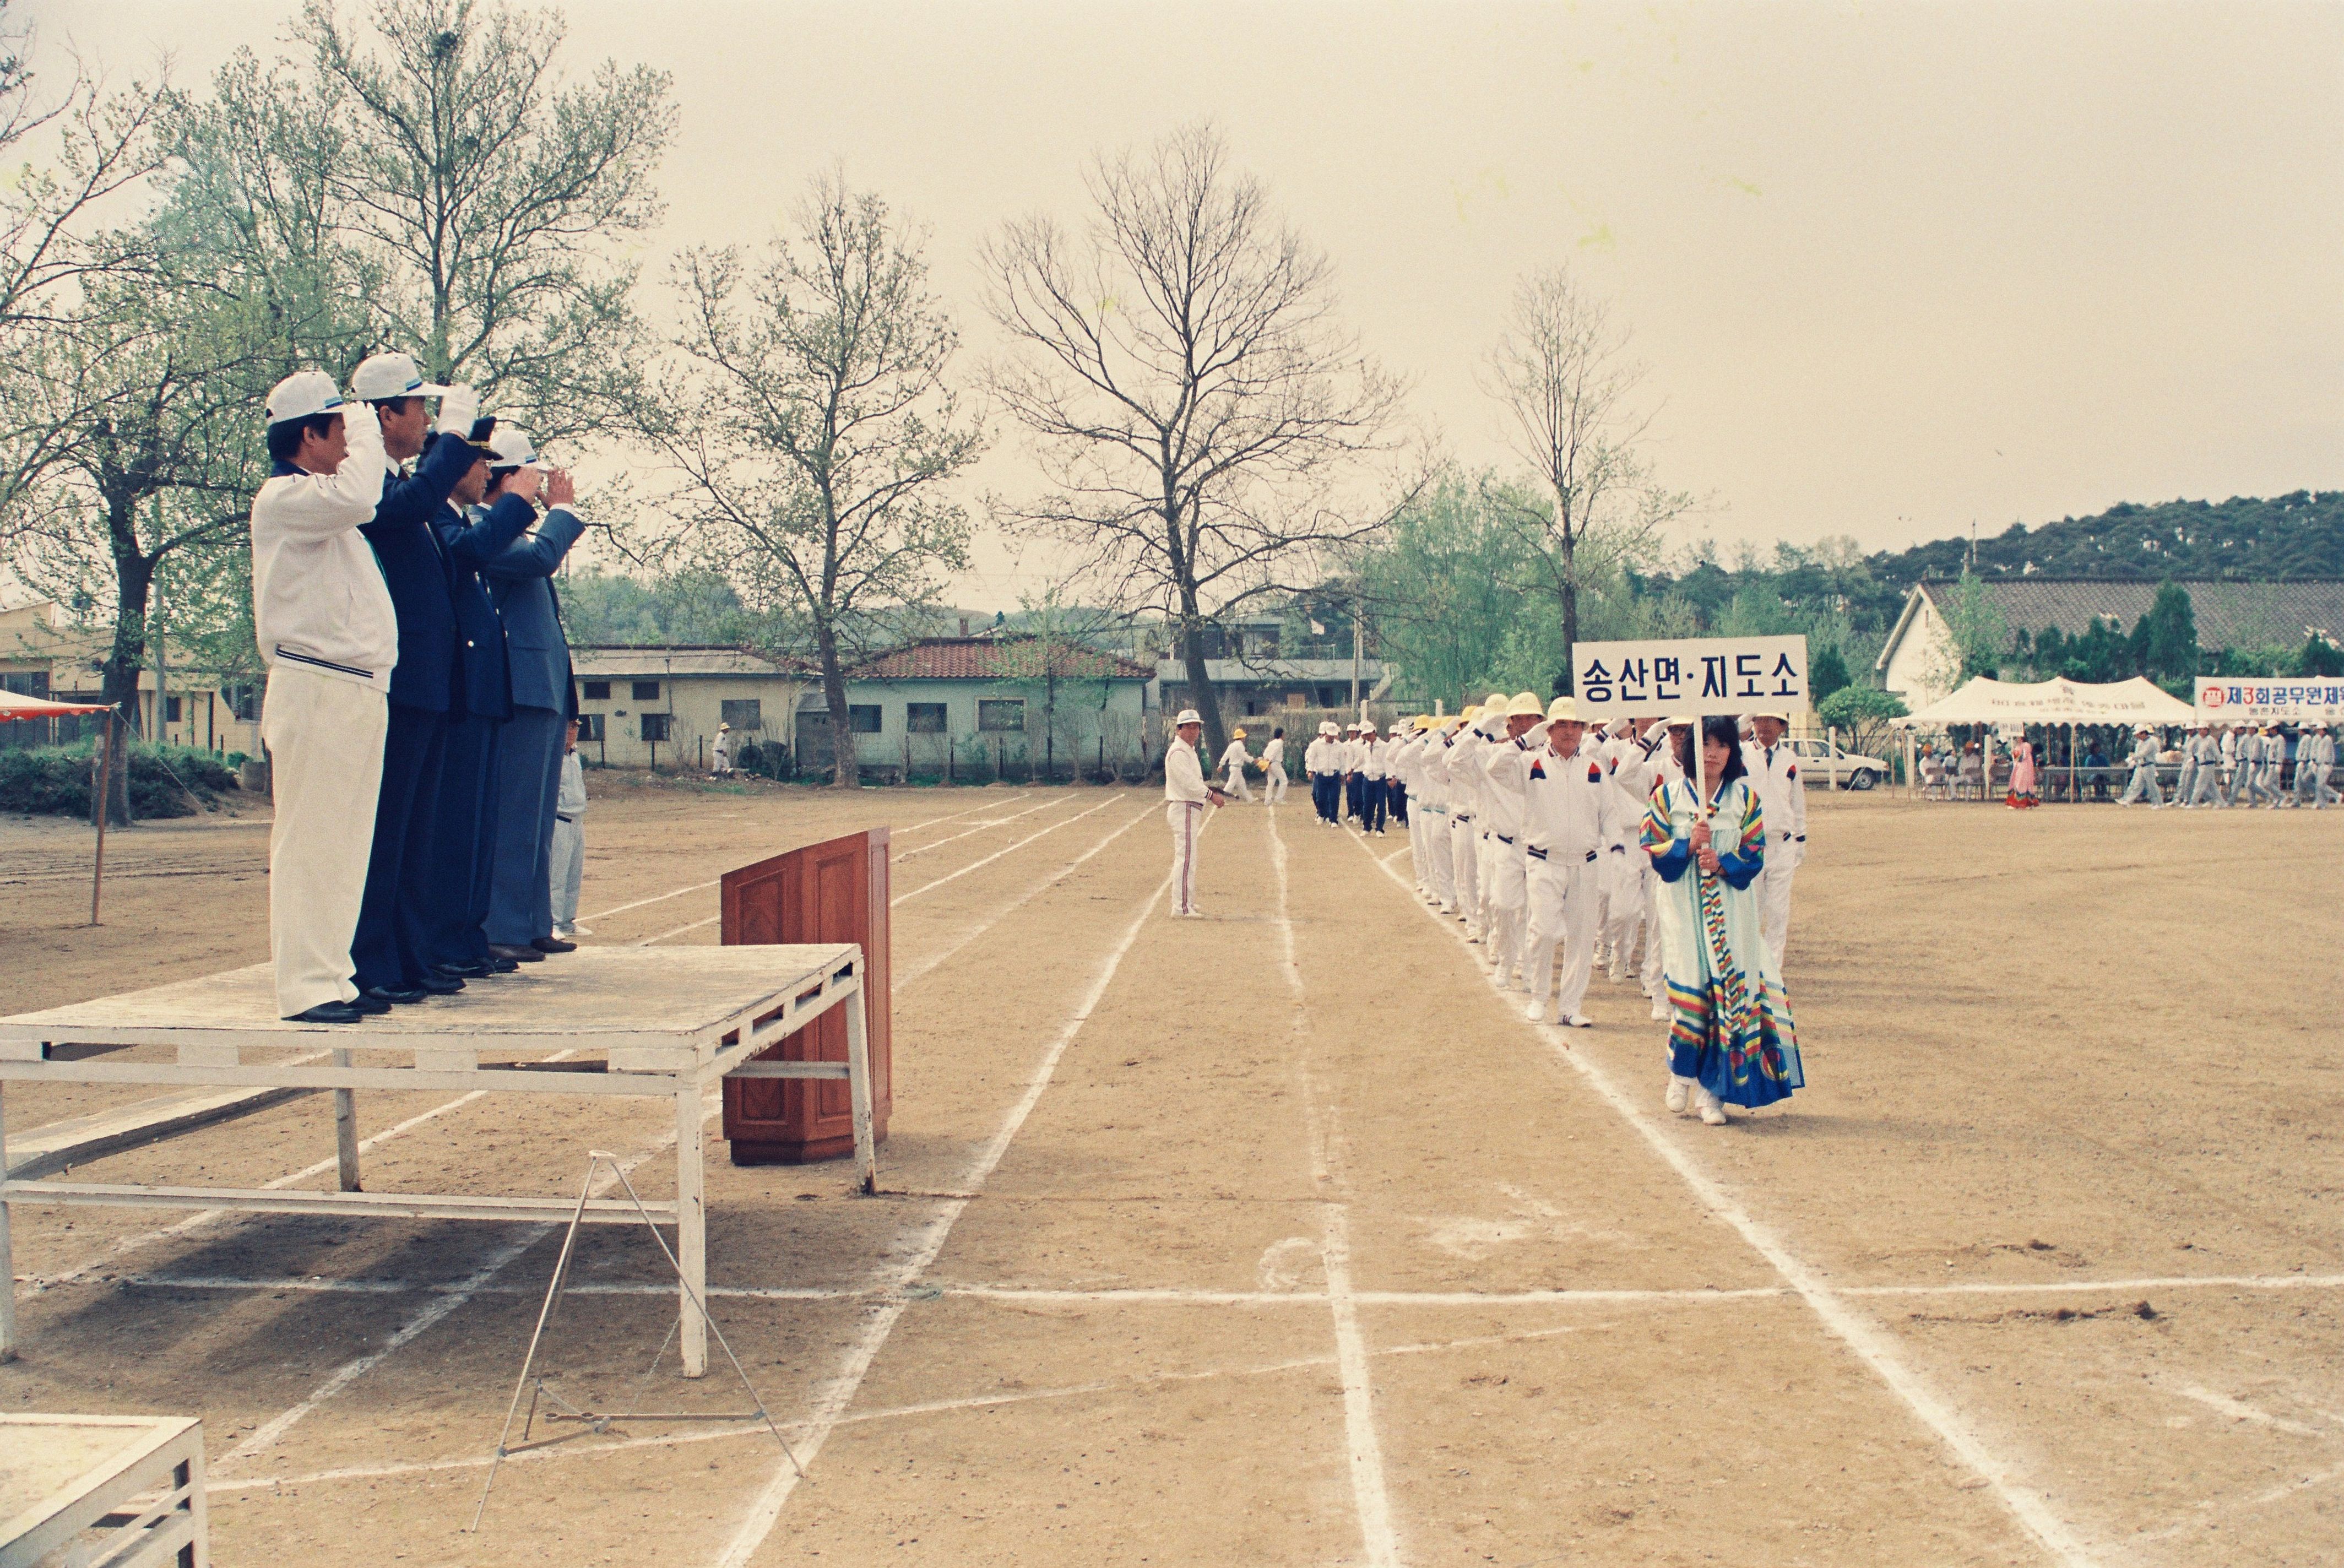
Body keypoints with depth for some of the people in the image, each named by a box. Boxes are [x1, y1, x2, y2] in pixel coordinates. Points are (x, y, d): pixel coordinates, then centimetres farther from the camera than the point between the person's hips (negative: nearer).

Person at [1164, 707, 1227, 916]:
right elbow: (1187, 781, -23)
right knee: (1186, 857, -13)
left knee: (1187, 858, 15)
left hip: (1191, 809, 11)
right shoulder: (1178, 752, -14)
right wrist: (1211, 795, -24)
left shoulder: (1189, 750, 19)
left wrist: (1211, 792, 13)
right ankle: (1181, 907, -14)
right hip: (1183, 809, -11)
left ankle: (1187, 902, 23)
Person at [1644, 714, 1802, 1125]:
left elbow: (1754, 856, 2)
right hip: (1684, 907, -1)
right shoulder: (1668, 795, 3)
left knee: (1729, 989, -4)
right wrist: (1689, 846, -16)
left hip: (1730, 909, 1)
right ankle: (1682, 1073, 15)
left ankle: (1711, 1088, 2)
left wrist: (1723, 863, -16)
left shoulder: (1745, 798, 5)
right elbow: (1654, 849, 0)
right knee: (1687, 985, -6)